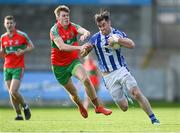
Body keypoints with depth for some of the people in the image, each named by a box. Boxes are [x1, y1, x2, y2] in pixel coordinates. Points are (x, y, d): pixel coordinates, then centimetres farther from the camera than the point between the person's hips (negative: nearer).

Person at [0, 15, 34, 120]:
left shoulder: (21, 35, -6)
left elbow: (31, 46, 3)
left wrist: (23, 51, -16)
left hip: (18, 68, -5)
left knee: (13, 92, -16)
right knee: (11, 93, 3)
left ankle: (25, 106, 9)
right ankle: (19, 115, 13)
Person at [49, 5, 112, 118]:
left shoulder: (73, 26, -4)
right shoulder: (54, 30, -16)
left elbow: (86, 32, -23)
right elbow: (62, 47, -31)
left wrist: (85, 35, -48)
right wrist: (79, 48, -42)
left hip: (73, 61, 2)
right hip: (59, 65, -2)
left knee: (86, 79, -24)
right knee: (72, 91, 8)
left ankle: (98, 107, -17)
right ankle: (81, 107, 40)